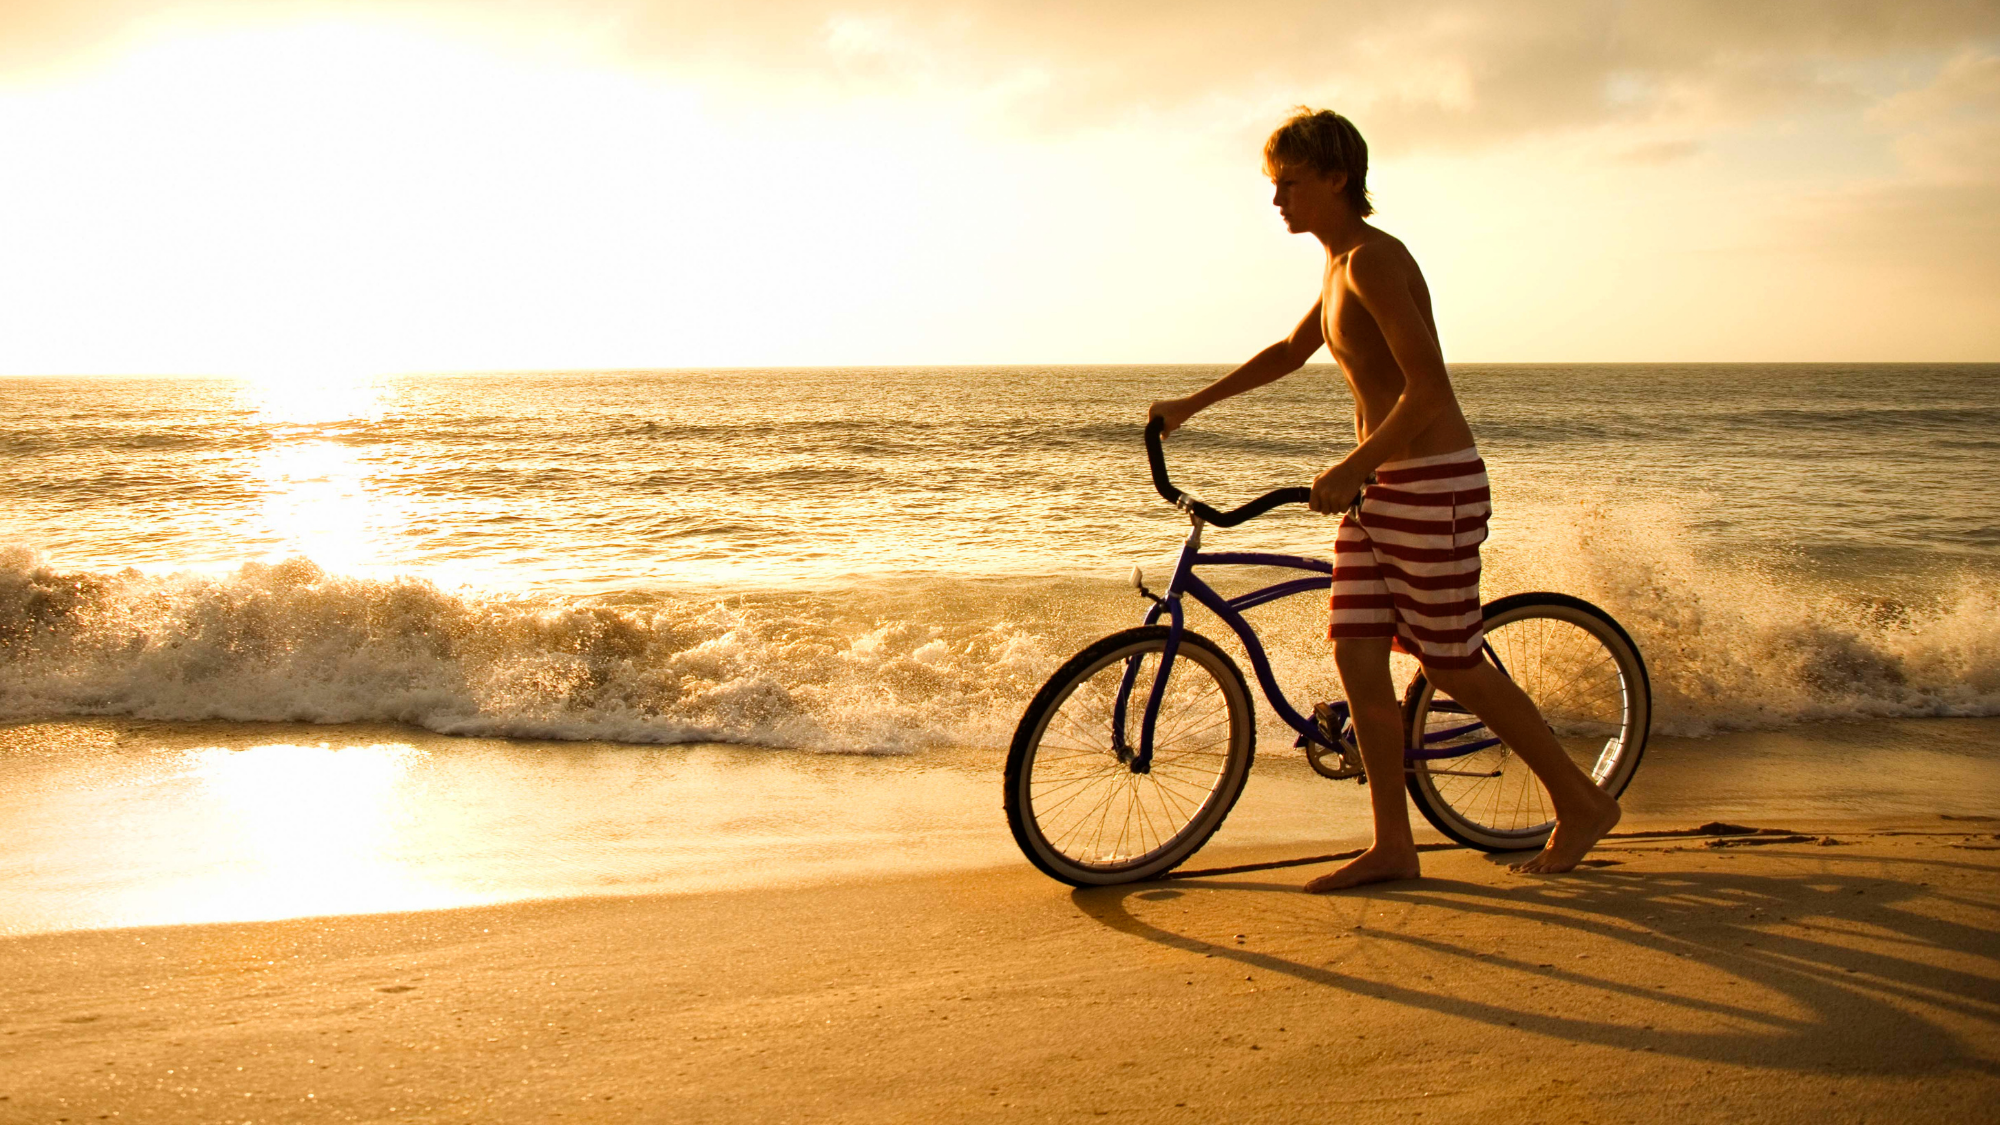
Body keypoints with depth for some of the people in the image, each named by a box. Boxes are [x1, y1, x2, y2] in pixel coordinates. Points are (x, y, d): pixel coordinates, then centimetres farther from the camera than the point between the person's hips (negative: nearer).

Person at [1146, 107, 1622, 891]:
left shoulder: (1372, 259, -16)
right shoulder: (1342, 265, 14)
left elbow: (1428, 388, -24)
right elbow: (1292, 351, 30)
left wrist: (1349, 471, -22)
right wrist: (1190, 407, 31)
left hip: (1434, 483, -9)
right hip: (1381, 487, 9)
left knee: (1453, 668, 1)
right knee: (1355, 656, 4)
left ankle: (1581, 802, 19)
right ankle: (1392, 847, 12)